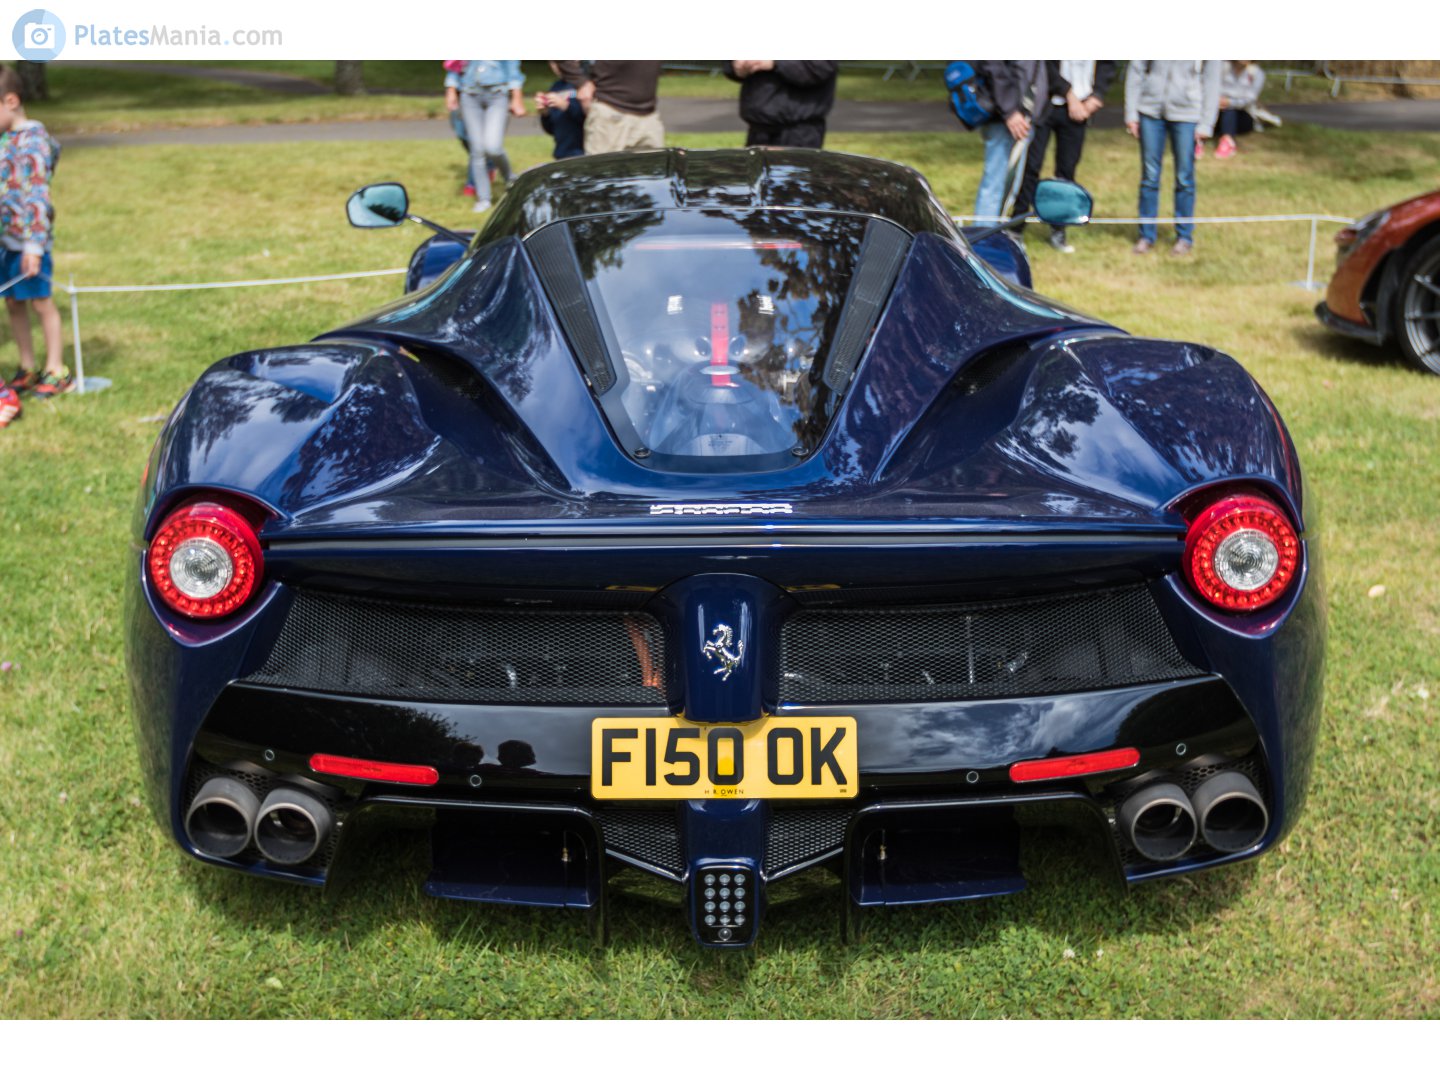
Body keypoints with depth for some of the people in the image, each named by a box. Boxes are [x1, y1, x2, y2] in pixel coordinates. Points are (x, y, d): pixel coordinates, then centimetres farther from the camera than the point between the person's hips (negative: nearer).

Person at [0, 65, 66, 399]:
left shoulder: (32, 140, -14)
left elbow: (37, 195, -19)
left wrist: (34, 244, -23)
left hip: (27, 238, -7)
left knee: (41, 302, 3)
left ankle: (56, 371, 13)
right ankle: (27, 369, 23)